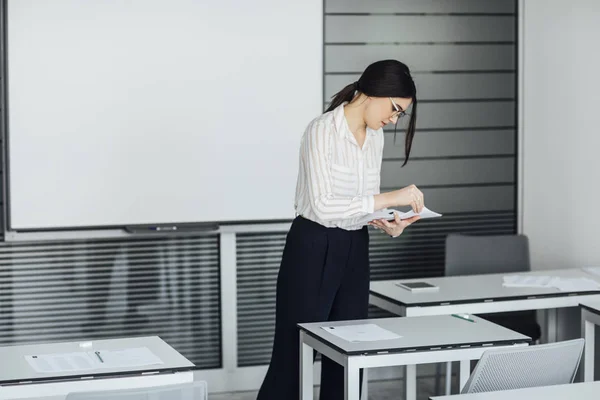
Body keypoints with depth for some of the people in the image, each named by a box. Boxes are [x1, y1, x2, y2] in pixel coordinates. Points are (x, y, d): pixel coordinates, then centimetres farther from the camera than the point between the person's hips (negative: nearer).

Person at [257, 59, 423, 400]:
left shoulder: (375, 136, 6)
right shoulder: (322, 131, -19)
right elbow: (322, 206, -27)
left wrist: (387, 224, -6)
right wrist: (389, 198, -27)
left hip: (355, 251, 8)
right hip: (313, 249, -8)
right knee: (293, 357, -1)